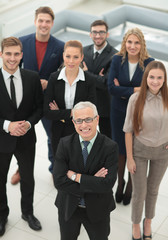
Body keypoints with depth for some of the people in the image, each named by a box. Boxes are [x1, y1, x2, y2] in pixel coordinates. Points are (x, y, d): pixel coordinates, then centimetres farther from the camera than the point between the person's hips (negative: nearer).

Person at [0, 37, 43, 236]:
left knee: (28, 178, 18)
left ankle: (28, 212, 41)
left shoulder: (32, 78, -5)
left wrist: (29, 123, -17)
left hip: (26, 138, 2)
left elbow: (39, 107, 1)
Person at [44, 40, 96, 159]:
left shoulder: (89, 80, -8)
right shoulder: (54, 78, -5)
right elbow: (47, 111, -9)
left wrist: (61, 114, -12)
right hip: (59, 134, 1)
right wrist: (72, 112, -16)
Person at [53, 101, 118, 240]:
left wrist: (75, 176, -25)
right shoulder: (65, 144, -13)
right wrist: (92, 182, -25)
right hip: (68, 208, 1)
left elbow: (108, 184, -28)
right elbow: (59, 181, -20)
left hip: (97, 210, -1)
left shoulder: (110, 147, -18)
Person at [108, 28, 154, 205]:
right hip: (119, 112, 2)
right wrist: (135, 90, -19)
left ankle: (130, 186, 30)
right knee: (120, 149, 12)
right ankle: (120, 183, 35)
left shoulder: (149, 63, -11)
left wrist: (123, 92, -16)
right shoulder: (117, 60, -6)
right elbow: (111, 87, -13)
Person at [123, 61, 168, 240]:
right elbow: (128, 130, -11)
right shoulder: (136, 99, -18)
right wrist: (129, 158, -9)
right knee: (139, 192, 9)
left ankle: (148, 222, 45)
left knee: (153, 189, 20)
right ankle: (136, 225, 35)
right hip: (140, 150, -2)